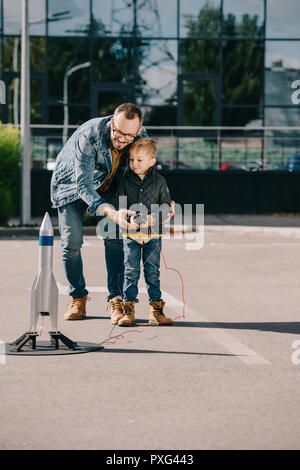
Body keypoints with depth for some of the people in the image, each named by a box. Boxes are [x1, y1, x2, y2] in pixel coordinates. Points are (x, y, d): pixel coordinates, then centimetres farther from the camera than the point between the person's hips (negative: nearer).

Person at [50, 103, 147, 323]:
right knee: (72, 242, -9)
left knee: (115, 238, -13)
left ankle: (116, 298, -10)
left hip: (106, 184, 3)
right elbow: (82, 186, -42)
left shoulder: (140, 136, -24)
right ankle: (78, 297, 11)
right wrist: (113, 213, -55)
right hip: (71, 184, -3)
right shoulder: (89, 136, -39)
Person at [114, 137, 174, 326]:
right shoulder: (126, 181, 0)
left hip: (153, 234, 0)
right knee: (131, 271, 0)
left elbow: (167, 206, 1)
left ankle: (156, 310, 12)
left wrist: (153, 218, -15)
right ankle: (128, 309, 5)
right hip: (131, 234, 0)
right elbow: (120, 205, -1)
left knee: (153, 272, 6)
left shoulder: (159, 181, 0)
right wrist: (130, 219, -19)